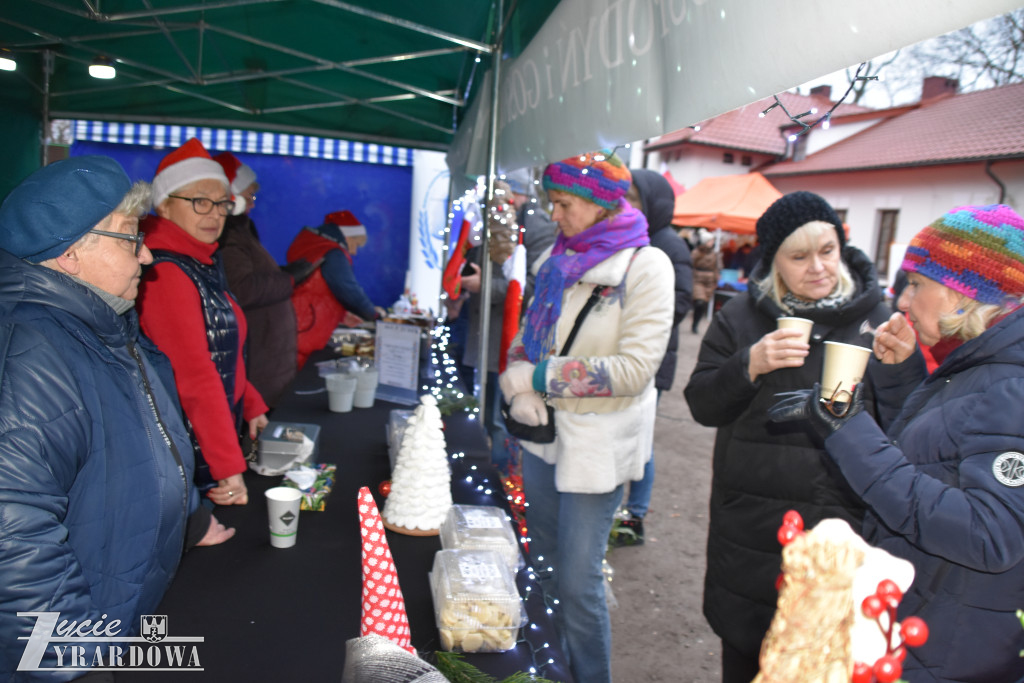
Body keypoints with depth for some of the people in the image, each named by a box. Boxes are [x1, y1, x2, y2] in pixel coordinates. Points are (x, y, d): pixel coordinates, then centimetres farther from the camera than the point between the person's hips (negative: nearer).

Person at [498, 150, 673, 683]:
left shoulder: (644, 265, -13)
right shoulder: (558, 260, 7)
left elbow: (633, 369, -20)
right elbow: (528, 334, 13)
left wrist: (539, 377, -18)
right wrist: (518, 384, -8)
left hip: (598, 440, -6)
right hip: (544, 428, 7)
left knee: (577, 580, -1)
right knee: (542, 560, 19)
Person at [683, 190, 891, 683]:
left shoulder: (875, 317, -1)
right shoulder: (743, 316, -1)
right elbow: (702, 405, -3)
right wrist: (750, 365, -21)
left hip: (844, 525, 0)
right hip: (752, 525, 1)